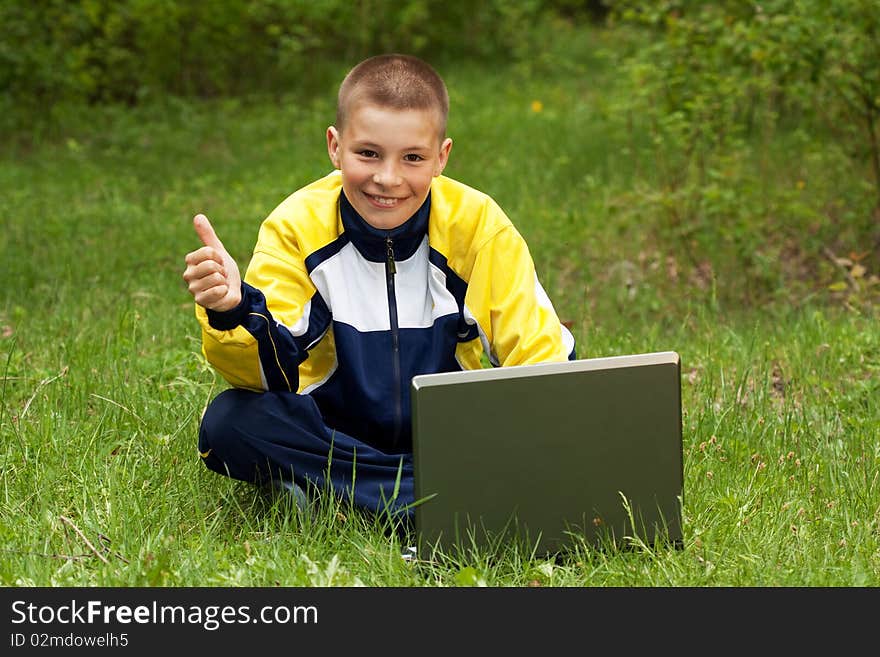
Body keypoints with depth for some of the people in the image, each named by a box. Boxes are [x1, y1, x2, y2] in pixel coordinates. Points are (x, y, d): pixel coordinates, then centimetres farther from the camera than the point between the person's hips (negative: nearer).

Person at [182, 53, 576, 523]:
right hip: (337, 437, 1)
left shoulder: (477, 224, -10)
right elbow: (269, 372, -19)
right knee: (228, 423, -30)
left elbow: (537, 352, -10)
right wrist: (232, 313, -42)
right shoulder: (297, 226, -11)